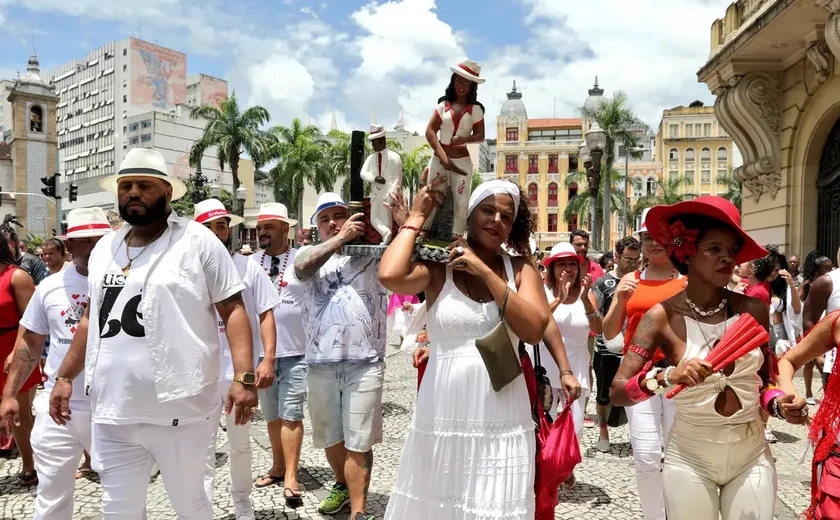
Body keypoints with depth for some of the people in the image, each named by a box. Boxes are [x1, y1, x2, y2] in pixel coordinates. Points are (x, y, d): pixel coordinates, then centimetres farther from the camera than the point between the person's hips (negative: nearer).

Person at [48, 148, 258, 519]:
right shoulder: (104, 248, 11)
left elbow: (233, 309, -10)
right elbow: (92, 317, 20)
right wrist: (65, 377, 16)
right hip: (112, 411, 5)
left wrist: (244, 377, -19)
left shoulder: (197, 241, -7)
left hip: (179, 410, -5)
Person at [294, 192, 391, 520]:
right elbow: (302, 268, -13)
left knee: (359, 442, 1)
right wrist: (340, 238, -19)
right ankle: (343, 487, 43)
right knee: (329, 436, 19)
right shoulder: (310, 253, 10)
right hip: (320, 364, 3)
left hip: (365, 363, -3)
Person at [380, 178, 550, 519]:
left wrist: (484, 271, -13)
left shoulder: (521, 269, 4)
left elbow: (535, 330, -10)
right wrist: (417, 216, -8)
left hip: (502, 420, 1)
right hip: (443, 417, -1)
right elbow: (390, 276, -22)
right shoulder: (439, 266, -2)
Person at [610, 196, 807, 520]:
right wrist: (667, 378, -32)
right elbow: (618, 392, -17)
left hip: (753, 455, 3)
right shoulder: (664, 316, -12)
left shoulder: (754, 311, -3)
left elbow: (761, 382, 11)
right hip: (689, 459, -2)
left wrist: (779, 404, -9)